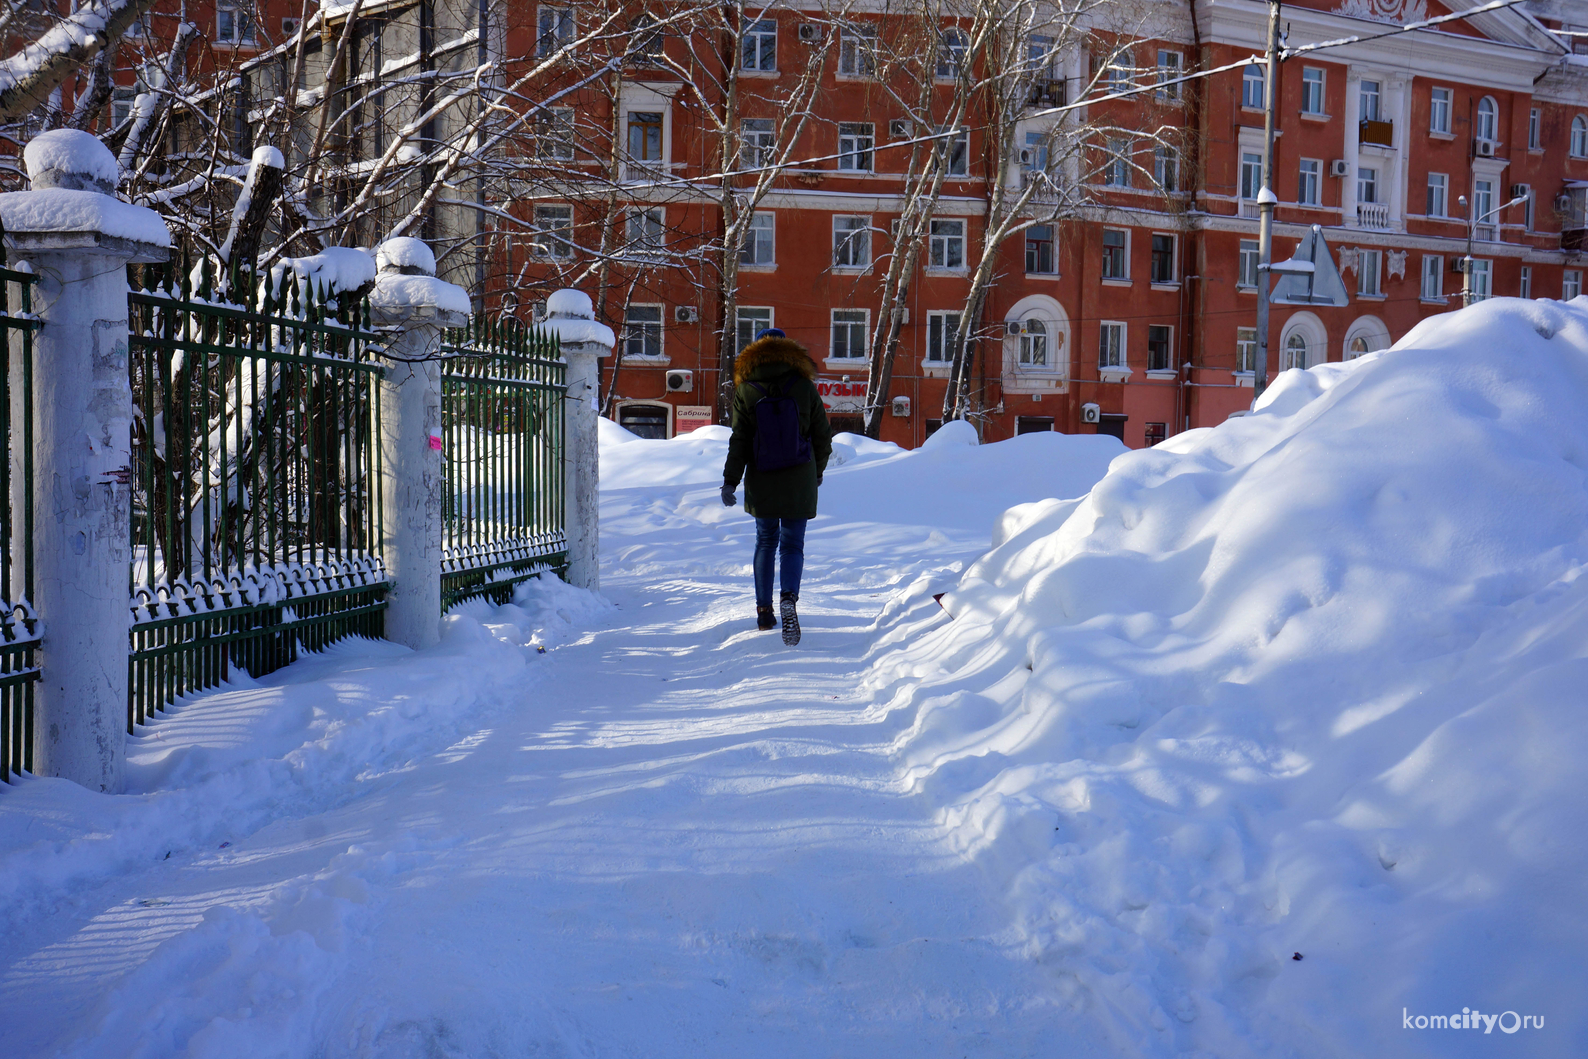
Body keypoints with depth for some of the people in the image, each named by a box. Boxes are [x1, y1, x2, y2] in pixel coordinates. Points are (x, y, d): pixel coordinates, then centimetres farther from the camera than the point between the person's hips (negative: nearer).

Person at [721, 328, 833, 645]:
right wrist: (817, 471, 17)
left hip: (761, 482, 1)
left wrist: (730, 481, -3)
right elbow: (823, 436, 2)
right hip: (798, 483, -1)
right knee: (792, 544, 3)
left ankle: (764, 612, 17)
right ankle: (789, 599, -23)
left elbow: (739, 440, -6)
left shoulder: (746, 391, -3)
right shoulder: (803, 387, -2)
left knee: (765, 542, 16)